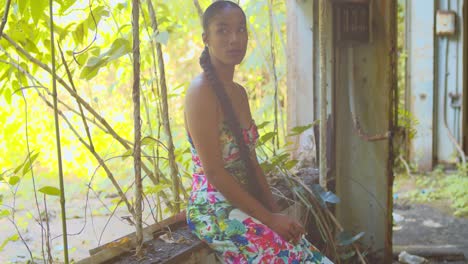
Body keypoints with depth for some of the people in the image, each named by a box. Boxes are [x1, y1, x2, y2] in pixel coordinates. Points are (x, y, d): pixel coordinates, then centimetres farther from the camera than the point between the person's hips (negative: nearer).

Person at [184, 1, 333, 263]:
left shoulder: (240, 92, 14)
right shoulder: (201, 91, -12)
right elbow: (214, 172, -16)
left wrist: (276, 212, 4)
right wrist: (268, 218, -15)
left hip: (245, 206, 8)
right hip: (215, 212, -7)